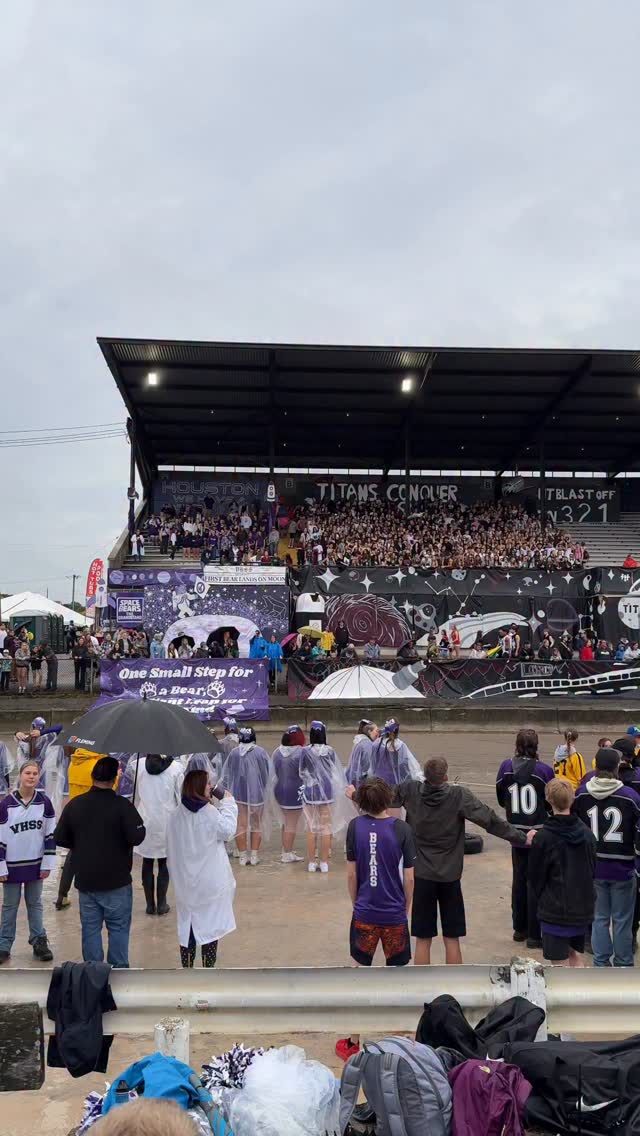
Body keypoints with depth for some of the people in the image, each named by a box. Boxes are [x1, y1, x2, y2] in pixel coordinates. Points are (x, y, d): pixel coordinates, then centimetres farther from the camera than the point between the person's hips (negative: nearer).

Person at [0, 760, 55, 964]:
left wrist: (48, 863, -1)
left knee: (35, 904, 14)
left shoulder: (44, 802, -5)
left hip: (36, 864, 2)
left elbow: (50, 834, 1)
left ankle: (39, 942, 24)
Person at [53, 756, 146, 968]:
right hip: (116, 880, -4)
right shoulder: (122, 805, -15)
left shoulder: (74, 805, -1)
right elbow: (137, 837, -21)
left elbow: (59, 838, 5)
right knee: (118, 928, 8)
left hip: (85, 879, 4)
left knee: (90, 928, 12)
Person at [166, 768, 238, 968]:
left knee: (188, 924, 15)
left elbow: (171, 849, 5)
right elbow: (227, 831, -5)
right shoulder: (209, 812, -18)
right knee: (210, 923, 8)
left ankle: (186, 968, 22)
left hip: (185, 882, 5)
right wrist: (228, 803, -1)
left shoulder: (176, 815, -2)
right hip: (210, 882, -4)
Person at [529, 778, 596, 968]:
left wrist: (542, 900, 10)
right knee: (577, 956, 20)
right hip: (583, 908, 5)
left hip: (555, 910, -5)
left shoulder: (543, 837, -17)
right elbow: (592, 870, 8)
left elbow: (536, 876, -7)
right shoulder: (587, 834, -2)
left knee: (560, 963, 3)